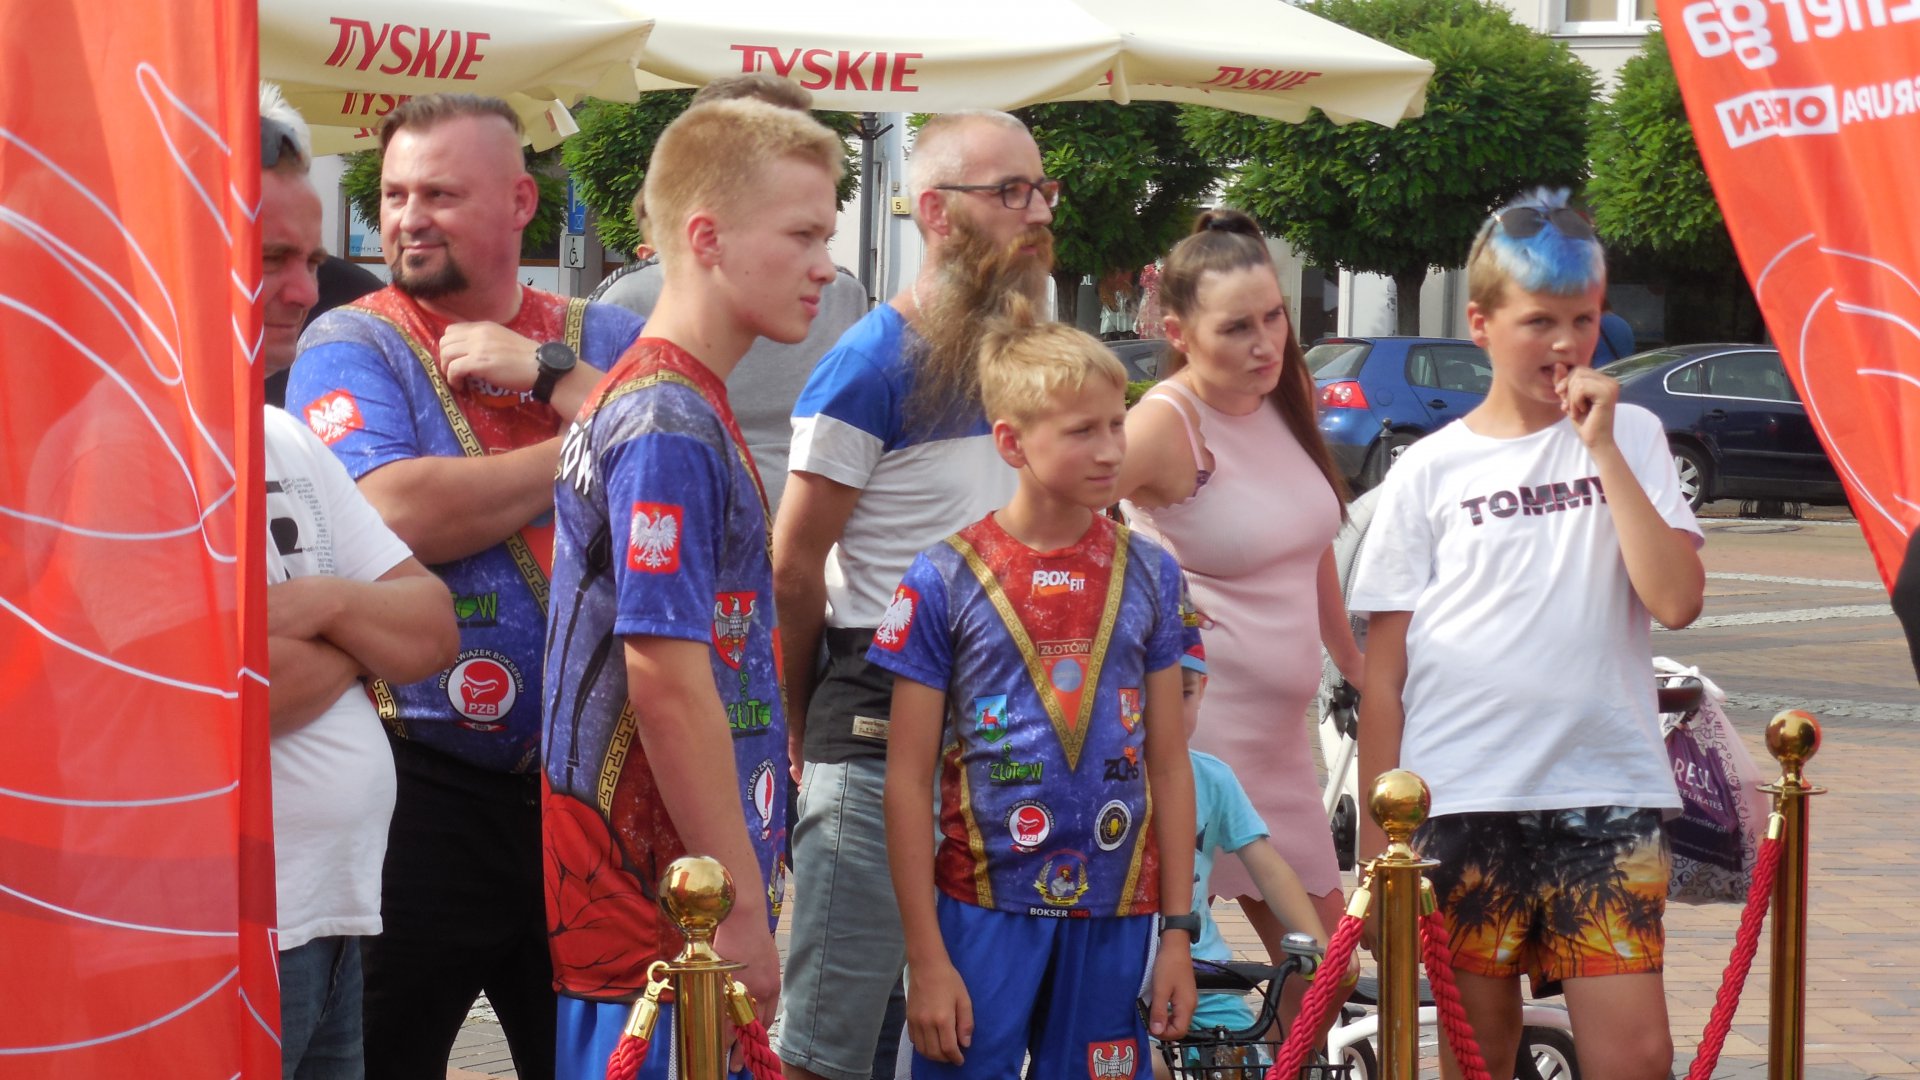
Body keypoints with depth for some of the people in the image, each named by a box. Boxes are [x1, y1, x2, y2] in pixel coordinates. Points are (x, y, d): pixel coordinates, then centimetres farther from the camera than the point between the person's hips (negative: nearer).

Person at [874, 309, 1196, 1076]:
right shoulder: (946, 581, -4)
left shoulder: (1148, 574, 6)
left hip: (1115, 918, 3)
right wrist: (926, 957, -6)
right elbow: (908, 782, -2)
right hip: (982, 912, -3)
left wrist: (1179, 932, 6)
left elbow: (1168, 766, 10)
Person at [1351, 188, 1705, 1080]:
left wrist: (1602, 449, -8)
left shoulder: (1631, 437, 8)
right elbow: (1384, 671, 5)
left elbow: (1677, 600, -8)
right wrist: (1374, 838, 0)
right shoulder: (1432, 470, 6)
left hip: (1606, 789, 0)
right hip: (1460, 797, 0)